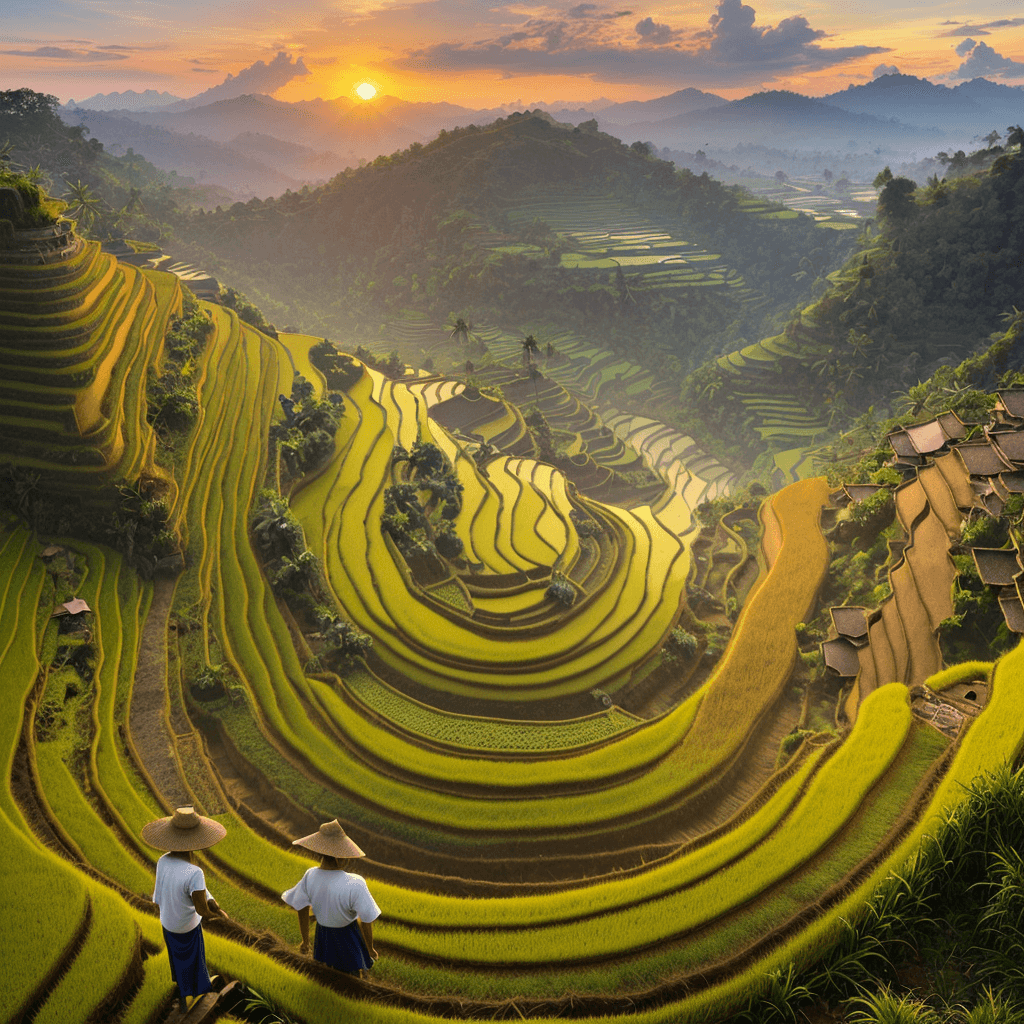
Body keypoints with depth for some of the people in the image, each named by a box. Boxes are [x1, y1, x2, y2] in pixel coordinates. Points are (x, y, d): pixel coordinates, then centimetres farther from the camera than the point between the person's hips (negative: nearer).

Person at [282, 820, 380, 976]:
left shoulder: (310, 876, -25)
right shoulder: (355, 885, -38)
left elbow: (302, 912, -10)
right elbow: (366, 922, -26)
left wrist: (305, 941, 8)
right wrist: (370, 949, -7)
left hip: (323, 931, 4)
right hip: (348, 933, -4)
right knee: (355, 970, 26)